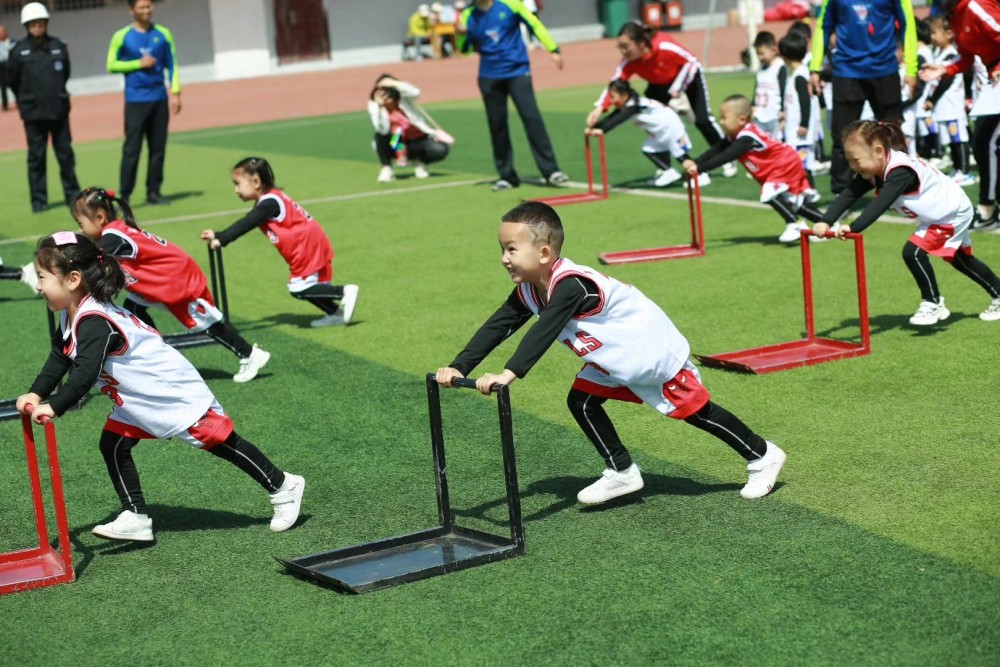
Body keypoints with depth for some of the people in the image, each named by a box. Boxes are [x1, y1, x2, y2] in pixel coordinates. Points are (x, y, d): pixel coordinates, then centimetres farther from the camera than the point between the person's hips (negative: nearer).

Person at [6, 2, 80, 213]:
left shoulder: (58, 46, 1)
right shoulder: (19, 50, -5)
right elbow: (12, 80, 5)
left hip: (59, 110, 2)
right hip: (33, 113, -2)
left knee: (66, 155, 8)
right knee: (36, 157, 3)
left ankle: (73, 195, 19)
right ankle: (38, 201, 9)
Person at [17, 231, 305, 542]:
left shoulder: (93, 322, -32)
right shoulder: (71, 315, 0)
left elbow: (85, 373, -43)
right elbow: (59, 358, 6)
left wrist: (54, 408, -45)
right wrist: (36, 394, -7)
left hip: (174, 393, -10)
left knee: (221, 443, 1)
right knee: (113, 445, 3)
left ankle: (282, 487, 15)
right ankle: (136, 518, 8)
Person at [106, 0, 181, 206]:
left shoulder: (163, 34, 7)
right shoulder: (122, 36, -2)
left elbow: (172, 65, 9)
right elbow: (111, 65, 0)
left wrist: (175, 92, 0)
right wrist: (139, 63, -11)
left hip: (160, 99, 3)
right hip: (135, 101, -3)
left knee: (158, 149, 5)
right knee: (132, 150, -7)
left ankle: (154, 192, 12)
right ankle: (124, 195, -4)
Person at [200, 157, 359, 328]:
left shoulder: (269, 202, -18)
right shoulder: (266, 202, 13)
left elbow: (246, 225, -25)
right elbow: (245, 223, 15)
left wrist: (222, 240, -28)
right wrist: (218, 235, 9)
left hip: (308, 245, -10)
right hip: (308, 245, 10)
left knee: (300, 289, -12)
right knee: (299, 288, 11)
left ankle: (344, 291, -12)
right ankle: (337, 313, 12)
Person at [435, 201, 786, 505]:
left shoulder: (572, 285, -37)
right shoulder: (528, 290, -8)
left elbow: (544, 332, -50)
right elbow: (498, 326, -11)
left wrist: (509, 374, -60)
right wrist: (458, 367, -23)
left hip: (656, 353, -9)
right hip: (614, 361, 9)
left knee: (697, 411, 4)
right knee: (582, 401, -1)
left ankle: (763, 456, 23)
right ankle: (622, 473, 11)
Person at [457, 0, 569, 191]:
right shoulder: (468, 15, 2)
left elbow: (534, 24, -1)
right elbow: (465, 49, 8)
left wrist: (553, 49, -6)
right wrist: (461, 35, -13)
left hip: (517, 70, -3)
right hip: (489, 77, 3)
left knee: (531, 118, -12)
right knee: (497, 125, 4)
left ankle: (550, 170, -11)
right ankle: (506, 175, 15)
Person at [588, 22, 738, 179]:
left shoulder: (664, 46, -40)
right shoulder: (629, 61, -28)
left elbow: (691, 62, -27)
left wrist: (677, 89, -28)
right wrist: (600, 108, -50)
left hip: (688, 76, -5)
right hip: (660, 84, 5)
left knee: (703, 120, -9)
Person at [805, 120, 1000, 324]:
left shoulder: (901, 171, -38)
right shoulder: (875, 172, -12)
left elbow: (880, 204, -51)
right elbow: (848, 195, -22)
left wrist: (854, 228, -62)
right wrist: (824, 221, -37)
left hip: (953, 212, -10)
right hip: (943, 213, 10)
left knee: (913, 251, -22)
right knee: (960, 259, 25)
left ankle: (933, 304, -5)